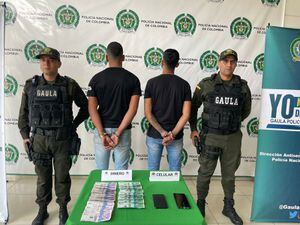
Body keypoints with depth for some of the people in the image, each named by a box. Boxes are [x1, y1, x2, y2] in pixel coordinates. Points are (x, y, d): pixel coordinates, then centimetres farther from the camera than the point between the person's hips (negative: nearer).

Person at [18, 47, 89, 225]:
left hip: (62, 139, -2)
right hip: (39, 139, 2)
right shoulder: (31, 85, 1)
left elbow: (85, 107, 4)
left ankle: (63, 209, 33)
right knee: (43, 177, 15)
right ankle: (42, 210, 35)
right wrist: (25, 135, 7)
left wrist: (73, 125, 4)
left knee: (62, 176, 11)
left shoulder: (69, 85, -6)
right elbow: (23, 112, 10)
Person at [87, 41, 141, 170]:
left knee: (101, 171, 16)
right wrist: (118, 133, -14)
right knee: (121, 171, 12)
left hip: (102, 130, 1)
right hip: (123, 131, 0)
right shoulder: (132, 79, -4)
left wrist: (102, 134, -12)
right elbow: (132, 109, -13)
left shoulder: (96, 79, -2)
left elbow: (92, 109, -10)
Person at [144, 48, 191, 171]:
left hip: (154, 135, 0)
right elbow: (186, 114, -10)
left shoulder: (152, 82, -6)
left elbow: (148, 113, -11)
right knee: (175, 172, 16)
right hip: (176, 136, 1)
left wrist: (162, 132, -11)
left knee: (153, 171, 15)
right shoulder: (184, 84, -3)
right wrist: (173, 134, -12)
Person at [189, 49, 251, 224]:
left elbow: (246, 110, 15)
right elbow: (193, 107, 3)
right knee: (205, 173, 9)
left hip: (233, 138, 2)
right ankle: (200, 205, 30)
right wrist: (193, 129, 1)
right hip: (210, 137, -2)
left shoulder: (243, 86, 0)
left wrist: (233, 123, 12)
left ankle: (229, 207, 35)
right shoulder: (206, 84, -6)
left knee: (229, 174, 16)